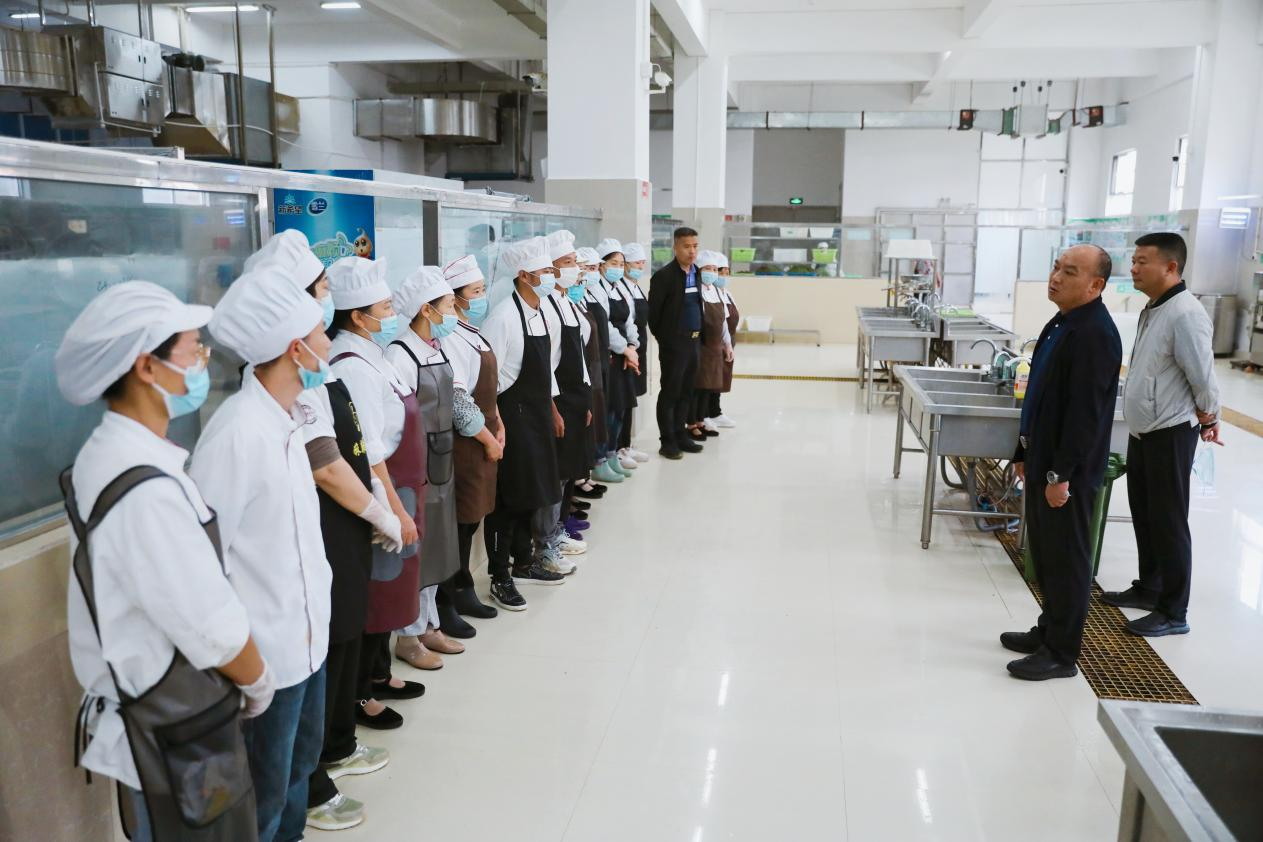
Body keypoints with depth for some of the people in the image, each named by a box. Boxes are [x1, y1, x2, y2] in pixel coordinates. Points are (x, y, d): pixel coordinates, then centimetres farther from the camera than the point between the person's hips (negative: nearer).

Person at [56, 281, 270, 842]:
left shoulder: (108, 455, 2)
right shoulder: (146, 490, -29)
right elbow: (212, 626, -24)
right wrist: (258, 680, -5)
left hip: (148, 712, 9)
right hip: (178, 733, -9)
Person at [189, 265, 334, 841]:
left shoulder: (286, 419, 4)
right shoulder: (238, 431, -23)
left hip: (307, 636, 8)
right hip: (267, 653, -8)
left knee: (301, 763, 24)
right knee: (264, 794, 11)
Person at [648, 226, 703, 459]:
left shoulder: (696, 273, 10)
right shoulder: (664, 276, -12)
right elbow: (653, 311, -8)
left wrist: (699, 334, 14)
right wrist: (663, 337, 0)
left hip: (693, 341, 7)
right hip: (673, 344, -7)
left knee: (686, 392, 13)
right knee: (670, 392, 1)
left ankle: (680, 435, 23)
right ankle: (668, 441, 7)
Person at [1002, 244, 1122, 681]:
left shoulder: (1095, 334, -20)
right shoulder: (1061, 323, 11)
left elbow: (1085, 412, -23)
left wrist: (1062, 474, -22)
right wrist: (1026, 452, 18)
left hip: (1069, 471, -9)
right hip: (1044, 462, 9)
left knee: (1066, 559, 2)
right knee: (1045, 551, 18)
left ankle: (1061, 654, 14)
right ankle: (1049, 631, 33)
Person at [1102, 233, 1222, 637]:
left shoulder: (1186, 314, -21)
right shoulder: (1153, 309, 9)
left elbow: (1204, 377, -20)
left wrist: (1208, 420, -4)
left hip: (1170, 435, -9)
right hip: (1143, 432, 9)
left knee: (1168, 522, 0)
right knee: (1144, 514, 18)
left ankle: (1174, 612, 10)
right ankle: (1148, 588, 34)